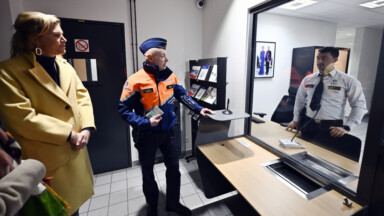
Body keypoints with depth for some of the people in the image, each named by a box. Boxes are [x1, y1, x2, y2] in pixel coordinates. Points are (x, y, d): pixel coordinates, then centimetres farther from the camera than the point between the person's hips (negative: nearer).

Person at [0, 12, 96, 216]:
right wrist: (69, 134, -19)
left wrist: (86, 128, -9)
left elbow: (82, 96, 5)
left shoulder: (64, 65, 6)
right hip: (47, 162, -5)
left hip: (75, 152, 6)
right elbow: (21, 118, -21)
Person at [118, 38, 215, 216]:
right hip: (147, 135, -3)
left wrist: (199, 109, 4)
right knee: (148, 174, 16)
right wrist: (145, 122, -22)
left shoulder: (170, 76, -2)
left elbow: (182, 95, 10)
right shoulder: (135, 81, -16)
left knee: (174, 168, 15)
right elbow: (123, 109, -13)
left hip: (167, 132, 4)